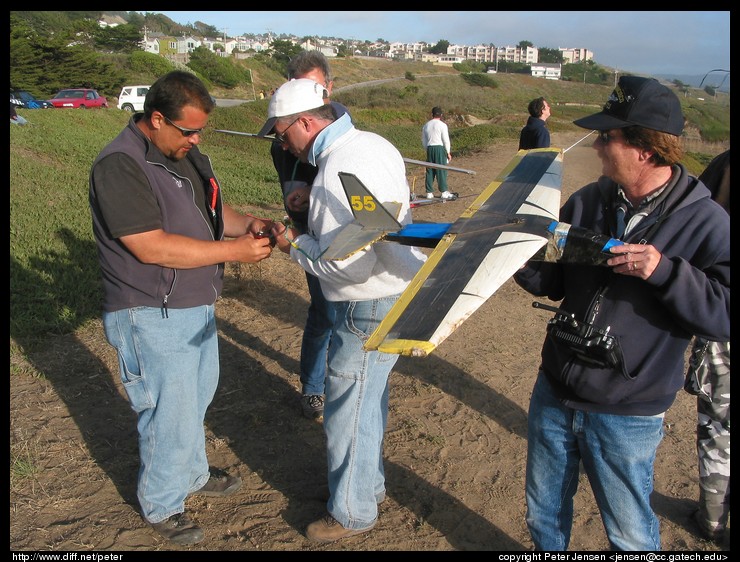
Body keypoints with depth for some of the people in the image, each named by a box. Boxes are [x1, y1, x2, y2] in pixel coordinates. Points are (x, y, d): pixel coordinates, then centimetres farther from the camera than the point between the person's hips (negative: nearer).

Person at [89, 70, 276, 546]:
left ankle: (193, 474, 47)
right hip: (153, 317, -9)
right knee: (171, 414, 4)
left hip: (197, 305, 9)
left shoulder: (186, 153, 6)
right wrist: (234, 250, -25)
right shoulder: (119, 166, -22)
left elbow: (209, 210, 17)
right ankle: (162, 506, 28)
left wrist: (245, 223, -5)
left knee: (197, 398, 24)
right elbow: (152, 247, -28)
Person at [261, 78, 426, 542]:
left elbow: (350, 264, -29)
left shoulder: (337, 172, -25)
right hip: (401, 290, 10)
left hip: (372, 308, -10)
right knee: (370, 400, 25)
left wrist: (296, 245, -13)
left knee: (348, 413, 8)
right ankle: (370, 483, 45)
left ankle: (352, 513, 28)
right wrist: (316, 205, 9)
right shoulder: (374, 143, 6)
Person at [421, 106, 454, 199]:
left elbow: (423, 141, 14)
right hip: (440, 148, -5)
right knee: (441, 170, 0)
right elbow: (446, 140, -7)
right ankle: (444, 192, 1)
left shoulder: (426, 125, 10)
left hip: (429, 148, 5)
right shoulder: (442, 125, -6)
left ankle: (429, 192, 10)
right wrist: (448, 152, 0)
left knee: (430, 171, 8)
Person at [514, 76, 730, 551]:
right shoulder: (586, 202, 0)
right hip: (554, 394, 4)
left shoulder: (705, 222, -14)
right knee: (544, 516, 23)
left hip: (627, 416, -4)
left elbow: (724, 315, -20)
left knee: (630, 535, 17)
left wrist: (664, 271, -31)